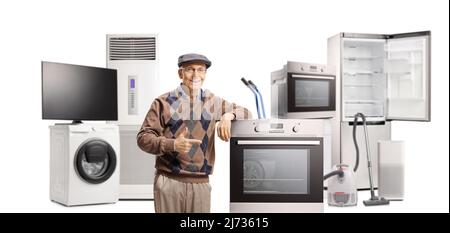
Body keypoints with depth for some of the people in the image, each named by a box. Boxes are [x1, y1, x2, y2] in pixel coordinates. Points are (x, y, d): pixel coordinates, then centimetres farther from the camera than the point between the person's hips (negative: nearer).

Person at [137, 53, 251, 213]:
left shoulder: (212, 102, 11)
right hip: (169, 181, -3)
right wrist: (172, 144, -19)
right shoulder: (164, 102, 1)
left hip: (201, 183, 3)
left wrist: (228, 115, -5)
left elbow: (246, 113, 17)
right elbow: (143, 137, -2)